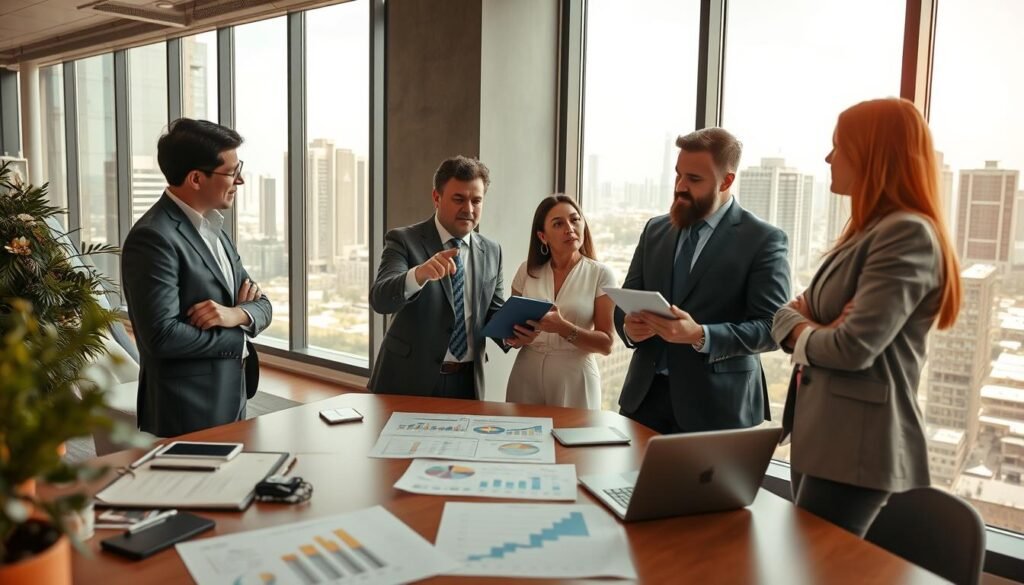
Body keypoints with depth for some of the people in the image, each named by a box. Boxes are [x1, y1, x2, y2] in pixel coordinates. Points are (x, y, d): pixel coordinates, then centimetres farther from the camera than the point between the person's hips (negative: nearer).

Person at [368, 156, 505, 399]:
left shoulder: (492, 252, 3)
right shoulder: (403, 240, -9)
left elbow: (494, 313, 8)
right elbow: (380, 299, -24)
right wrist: (418, 274, -43)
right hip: (408, 381, -3)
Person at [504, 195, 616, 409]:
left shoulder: (601, 275, -6)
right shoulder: (527, 271, 3)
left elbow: (606, 344, -9)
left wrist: (563, 329, -24)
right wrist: (513, 338, -9)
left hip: (574, 378, -2)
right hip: (527, 375, 3)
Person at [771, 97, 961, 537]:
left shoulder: (908, 233, -16)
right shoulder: (868, 232, 15)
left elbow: (854, 348, -25)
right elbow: (790, 314, 12)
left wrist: (802, 337, -5)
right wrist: (805, 323, -11)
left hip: (856, 447, -9)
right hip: (822, 436, 10)